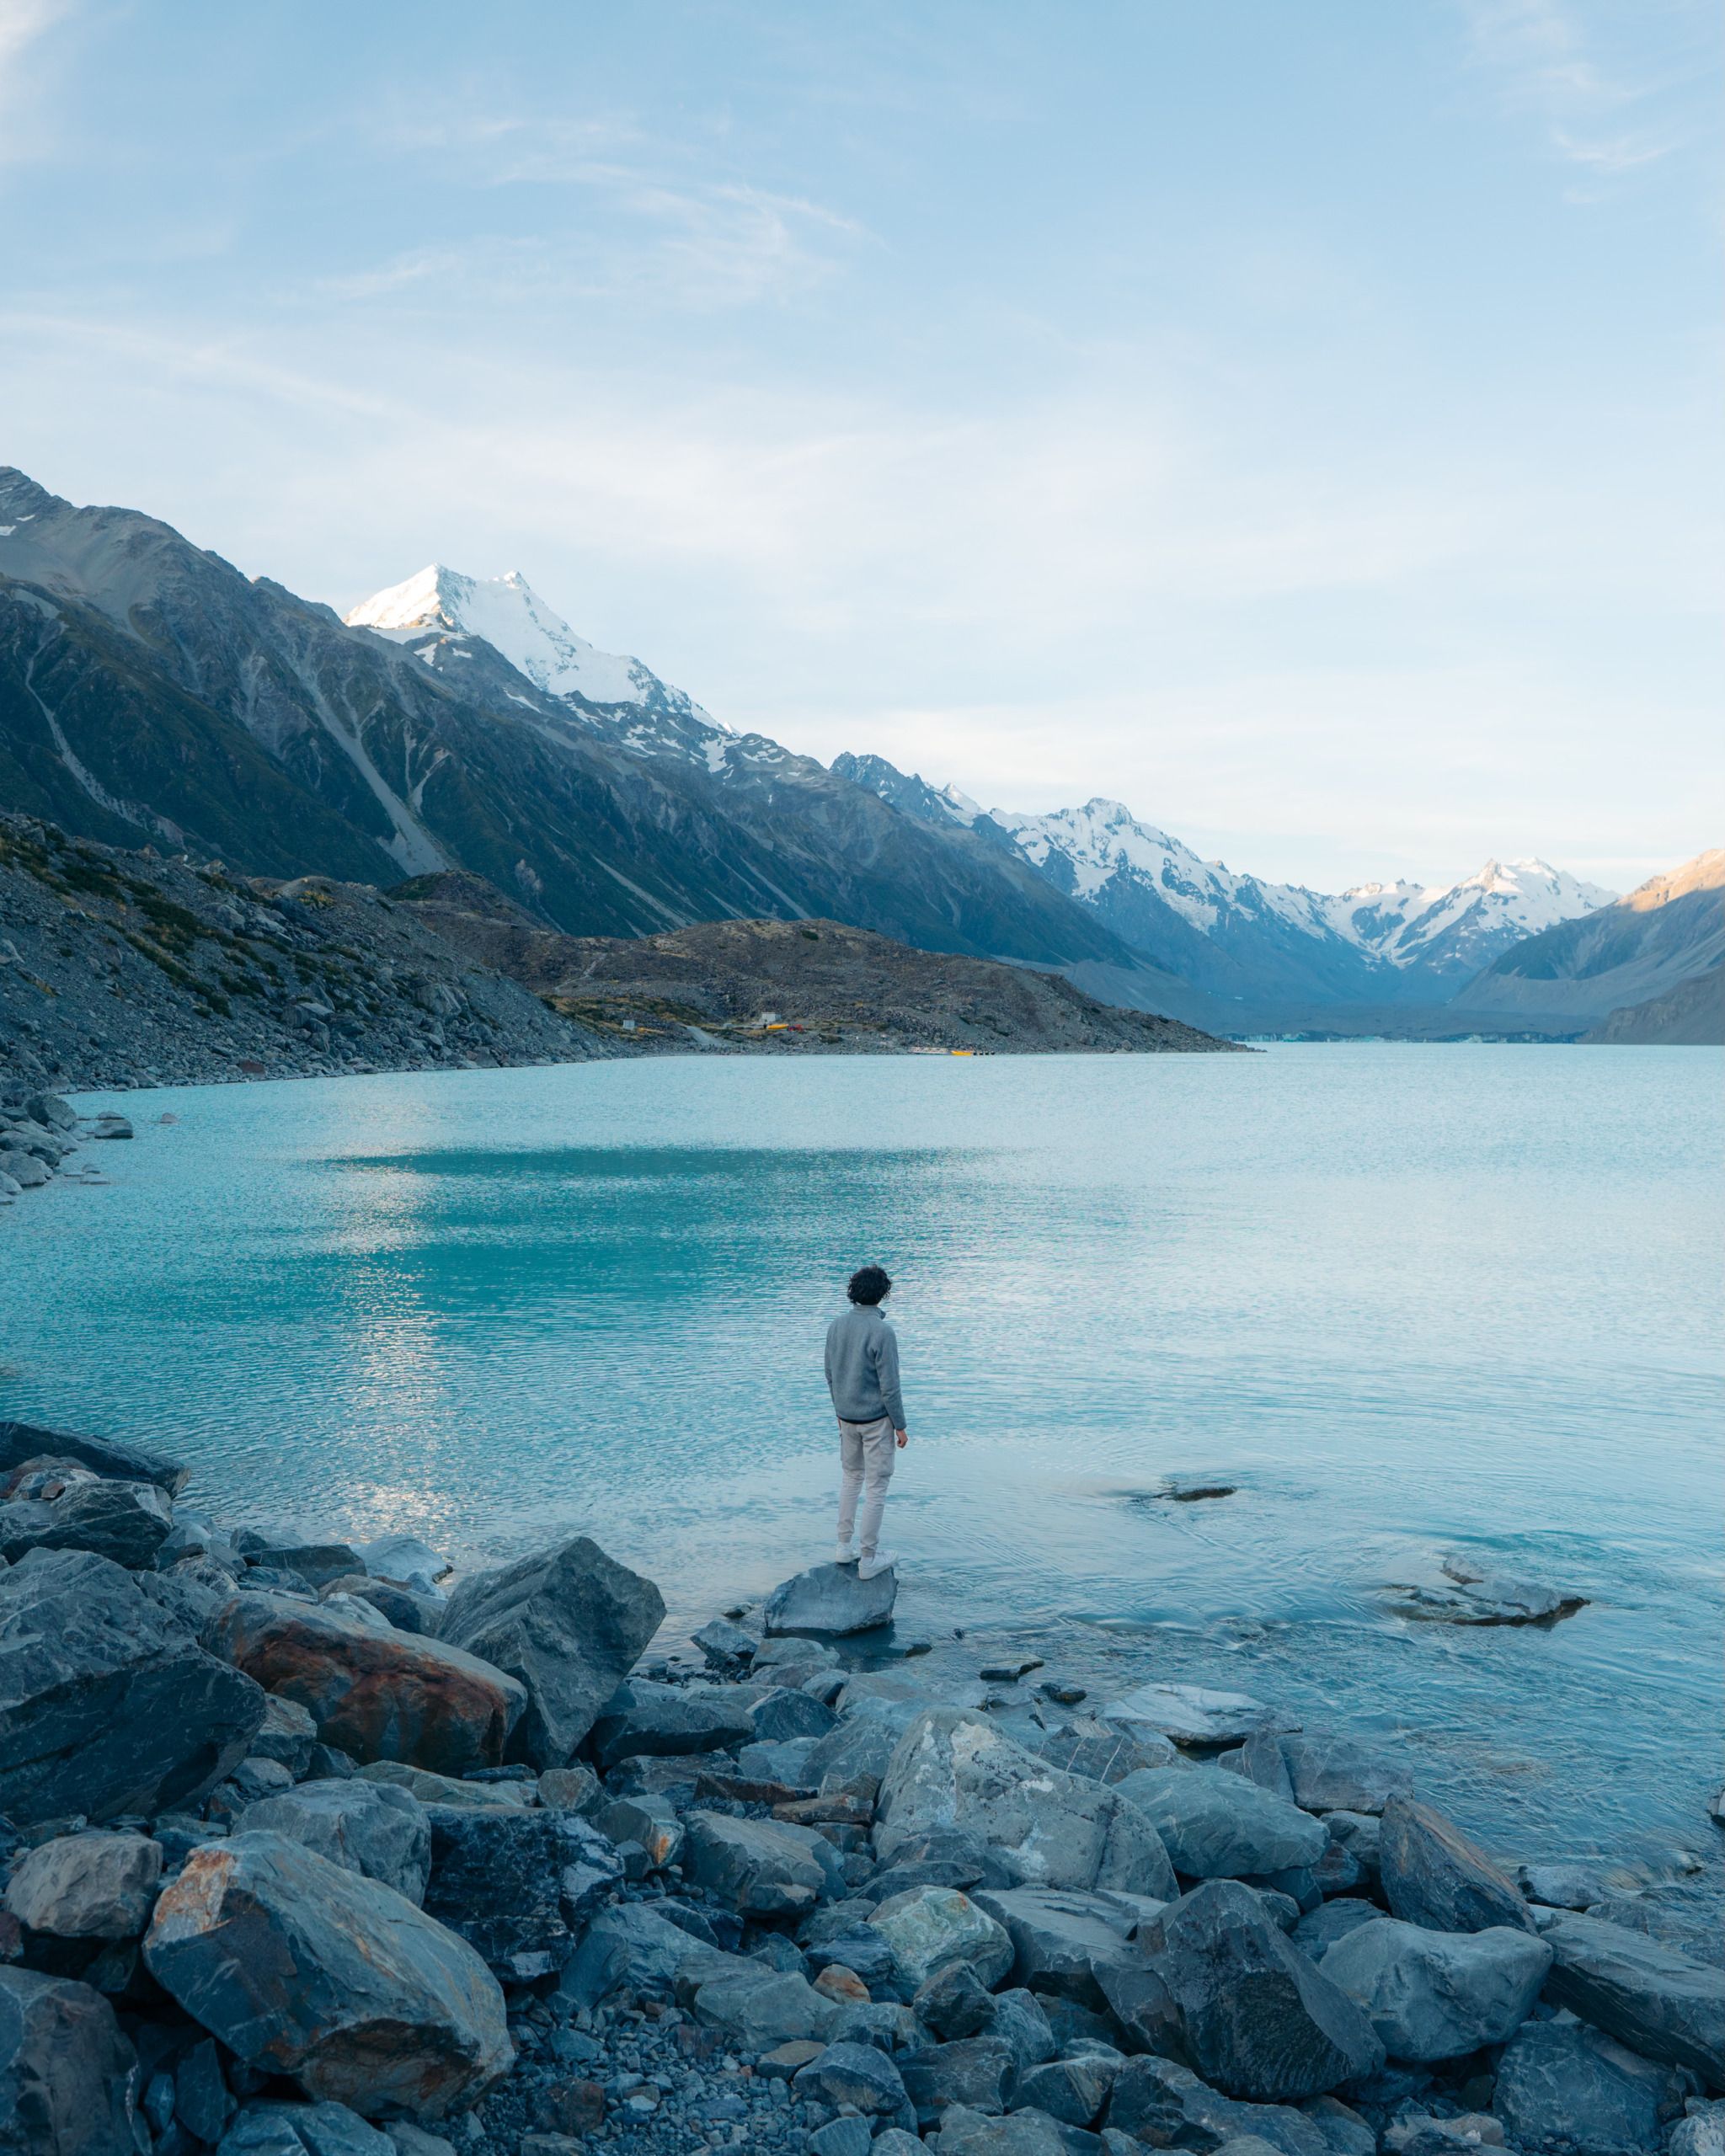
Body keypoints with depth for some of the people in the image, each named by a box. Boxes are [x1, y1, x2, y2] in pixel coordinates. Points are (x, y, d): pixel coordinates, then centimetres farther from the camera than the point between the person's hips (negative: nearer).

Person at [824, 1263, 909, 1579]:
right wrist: (900, 1426, -8)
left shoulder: (836, 1326, -2)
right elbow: (889, 1386, -18)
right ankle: (868, 1559, 11)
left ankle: (844, 1546, 27)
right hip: (876, 1419, -6)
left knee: (851, 1477, 21)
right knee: (876, 1486, 4)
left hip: (847, 1417, 6)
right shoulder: (882, 1332, -22)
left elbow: (830, 1374, 8)